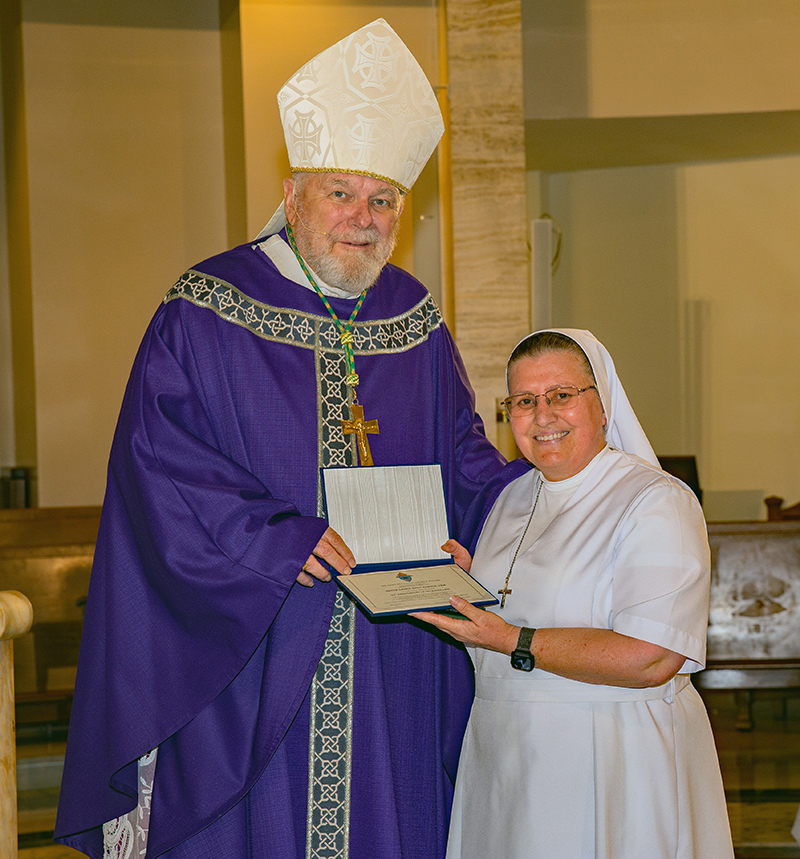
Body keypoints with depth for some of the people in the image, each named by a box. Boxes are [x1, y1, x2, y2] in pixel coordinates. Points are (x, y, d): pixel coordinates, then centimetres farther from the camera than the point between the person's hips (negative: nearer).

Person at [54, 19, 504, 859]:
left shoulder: (416, 325, 9)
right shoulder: (203, 317, -5)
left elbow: (461, 451, 16)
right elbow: (156, 467, -11)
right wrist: (278, 542, -20)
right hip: (244, 652, -4)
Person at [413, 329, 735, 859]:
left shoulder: (657, 503, -14)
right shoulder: (513, 498, 11)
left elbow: (650, 659, -24)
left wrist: (514, 643, -22)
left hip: (611, 768, -6)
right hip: (503, 752, 7)